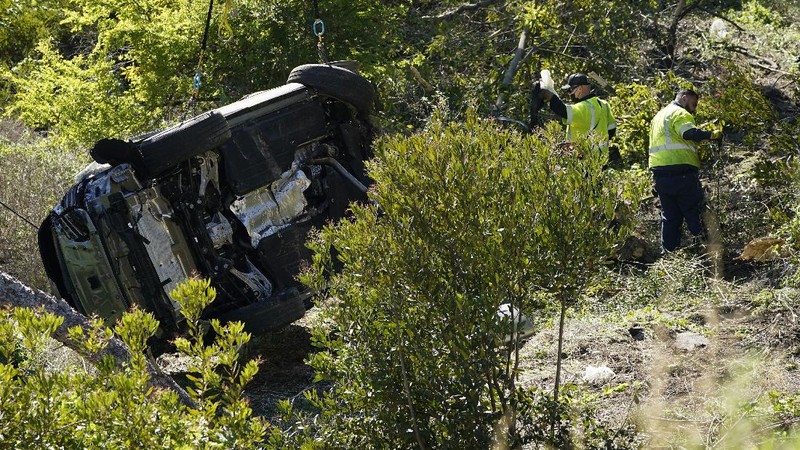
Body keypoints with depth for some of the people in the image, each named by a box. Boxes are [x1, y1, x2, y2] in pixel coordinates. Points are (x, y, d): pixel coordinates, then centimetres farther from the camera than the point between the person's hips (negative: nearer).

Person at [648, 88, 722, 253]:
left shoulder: (658, 116, 26)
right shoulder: (680, 113, -5)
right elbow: (690, 133, -24)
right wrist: (712, 134, -20)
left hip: (659, 173, 8)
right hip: (681, 171, -8)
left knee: (670, 216, 12)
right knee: (695, 214, 0)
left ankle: (669, 252, 12)